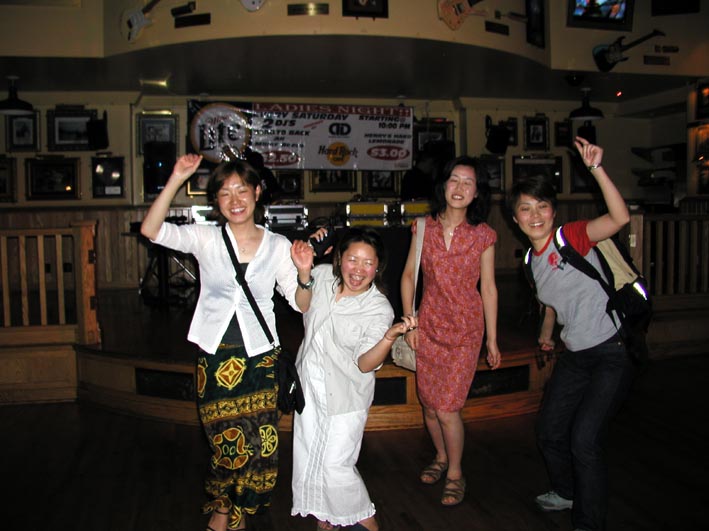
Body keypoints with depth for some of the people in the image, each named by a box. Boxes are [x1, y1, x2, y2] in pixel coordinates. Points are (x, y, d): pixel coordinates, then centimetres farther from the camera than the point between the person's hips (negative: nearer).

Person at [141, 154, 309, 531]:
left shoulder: (277, 245, 2)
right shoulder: (205, 238, -1)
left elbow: (300, 302, 1)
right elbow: (151, 230, -15)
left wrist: (305, 273, -18)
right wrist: (176, 179, -22)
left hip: (258, 357, 1)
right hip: (214, 354, 0)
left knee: (256, 443, 4)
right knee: (225, 440, 8)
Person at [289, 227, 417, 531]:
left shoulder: (379, 310, -19)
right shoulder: (324, 275, -9)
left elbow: (365, 363, -21)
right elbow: (304, 307, 8)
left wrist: (391, 335, -38)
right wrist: (304, 272, -8)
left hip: (344, 396, -5)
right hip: (310, 386, 5)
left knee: (335, 465, -5)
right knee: (307, 459, 15)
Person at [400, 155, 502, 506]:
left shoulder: (483, 235, -6)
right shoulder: (424, 227, -2)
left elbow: (488, 288, -1)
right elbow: (408, 276, 5)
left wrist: (492, 339, 1)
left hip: (466, 329, -2)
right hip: (429, 324, 3)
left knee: (447, 408, -6)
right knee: (429, 404, 12)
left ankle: (455, 473, 19)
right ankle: (441, 457, 40)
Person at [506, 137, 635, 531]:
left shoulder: (572, 236, -15)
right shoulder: (532, 260, 5)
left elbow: (620, 218, -34)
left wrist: (597, 169, -39)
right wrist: (546, 333, 28)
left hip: (613, 351, -8)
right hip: (575, 355, 8)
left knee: (584, 438, -11)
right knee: (550, 431, 15)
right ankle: (567, 492, 45)